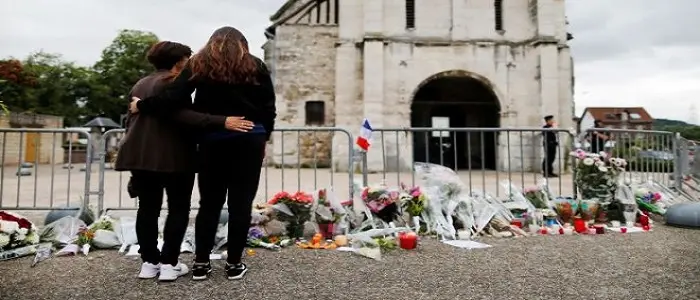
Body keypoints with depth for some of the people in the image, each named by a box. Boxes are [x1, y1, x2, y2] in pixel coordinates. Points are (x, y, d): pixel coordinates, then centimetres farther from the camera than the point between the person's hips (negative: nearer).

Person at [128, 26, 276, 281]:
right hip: (249, 139, -1)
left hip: (213, 141, 1)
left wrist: (142, 106, 7)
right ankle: (234, 264, 11)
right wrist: (263, 137, 13)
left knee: (210, 203, 11)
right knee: (241, 203, 4)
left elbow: (173, 97, -5)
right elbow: (268, 107, 5)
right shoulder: (256, 66, 8)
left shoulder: (199, 64, 7)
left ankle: (201, 263, 17)